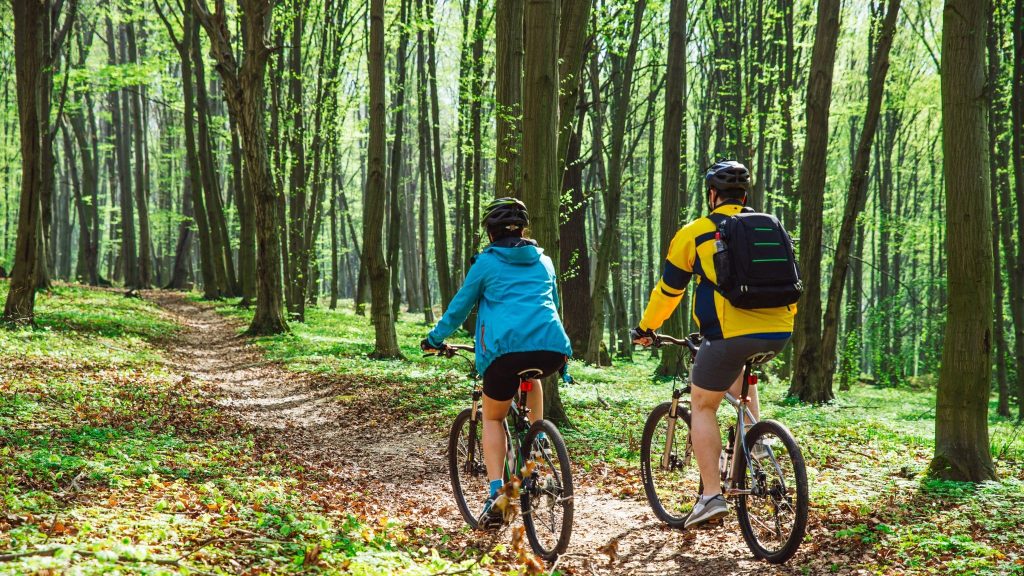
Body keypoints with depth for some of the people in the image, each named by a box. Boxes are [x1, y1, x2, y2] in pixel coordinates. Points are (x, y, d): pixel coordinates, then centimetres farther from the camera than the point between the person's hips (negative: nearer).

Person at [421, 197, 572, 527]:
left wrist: (435, 339, 37)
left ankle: (496, 493, 0)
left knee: (492, 418, 17)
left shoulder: (486, 262, 15)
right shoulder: (544, 262, 25)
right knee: (532, 379, 38)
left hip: (506, 347, -3)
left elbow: (459, 307, 20)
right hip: (553, 348, 3)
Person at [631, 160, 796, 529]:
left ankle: (711, 495, 2)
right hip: (779, 333, 5)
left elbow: (669, 289, 13)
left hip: (731, 333, -5)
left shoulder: (696, 232, 7)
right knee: (742, 364, 36)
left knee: (702, 405, 12)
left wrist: (645, 328, 27)